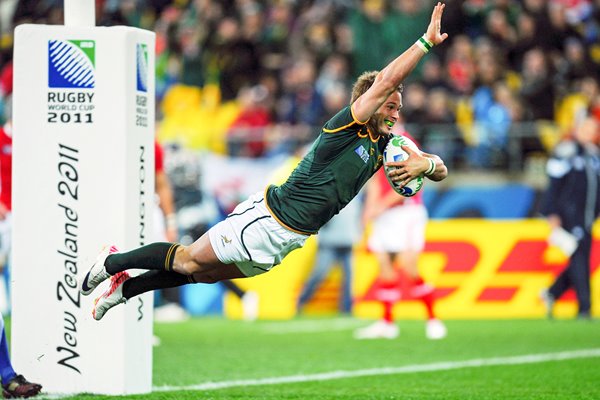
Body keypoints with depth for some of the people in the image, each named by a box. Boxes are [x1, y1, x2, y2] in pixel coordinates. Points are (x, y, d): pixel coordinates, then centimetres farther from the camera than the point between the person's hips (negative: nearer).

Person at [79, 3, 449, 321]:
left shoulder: (384, 145, 2)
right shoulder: (344, 128, -20)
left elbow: (441, 170, 6)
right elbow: (386, 80, -34)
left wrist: (425, 163, -17)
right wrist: (427, 42, -32)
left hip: (287, 241, 7)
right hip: (266, 219, -7)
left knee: (203, 274, 15)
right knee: (188, 261, 4)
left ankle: (125, 288, 29)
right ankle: (113, 263, 25)